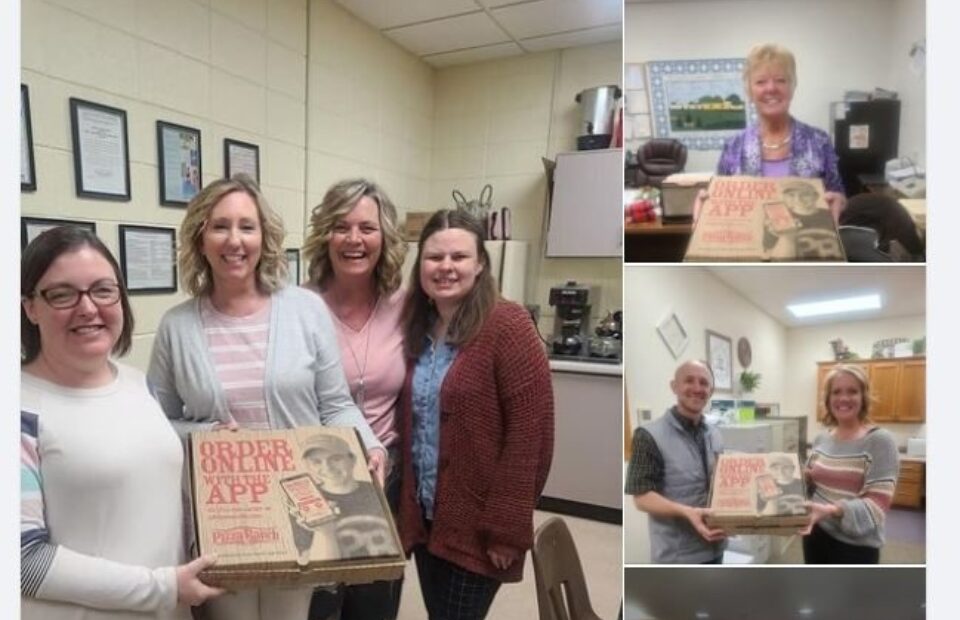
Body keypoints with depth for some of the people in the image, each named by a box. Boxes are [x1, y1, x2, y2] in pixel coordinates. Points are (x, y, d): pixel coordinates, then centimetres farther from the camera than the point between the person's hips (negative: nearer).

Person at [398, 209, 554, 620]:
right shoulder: (416, 329, 6)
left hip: (476, 527, -6)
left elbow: (529, 432, -18)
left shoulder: (506, 326, -15)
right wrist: (408, 505, 8)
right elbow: (412, 424, 11)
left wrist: (506, 526, -17)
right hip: (425, 517, 7)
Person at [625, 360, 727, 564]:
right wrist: (686, 512, -31)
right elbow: (642, 497, -17)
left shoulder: (715, 436, 8)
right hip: (676, 555, -7)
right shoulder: (650, 435, -15)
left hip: (713, 548, 7)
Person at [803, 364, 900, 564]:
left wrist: (832, 510, -34)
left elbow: (878, 504, -20)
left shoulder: (880, 441, -14)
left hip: (854, 546, -5)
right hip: (816, 536, 5)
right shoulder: (821, 439, 4)